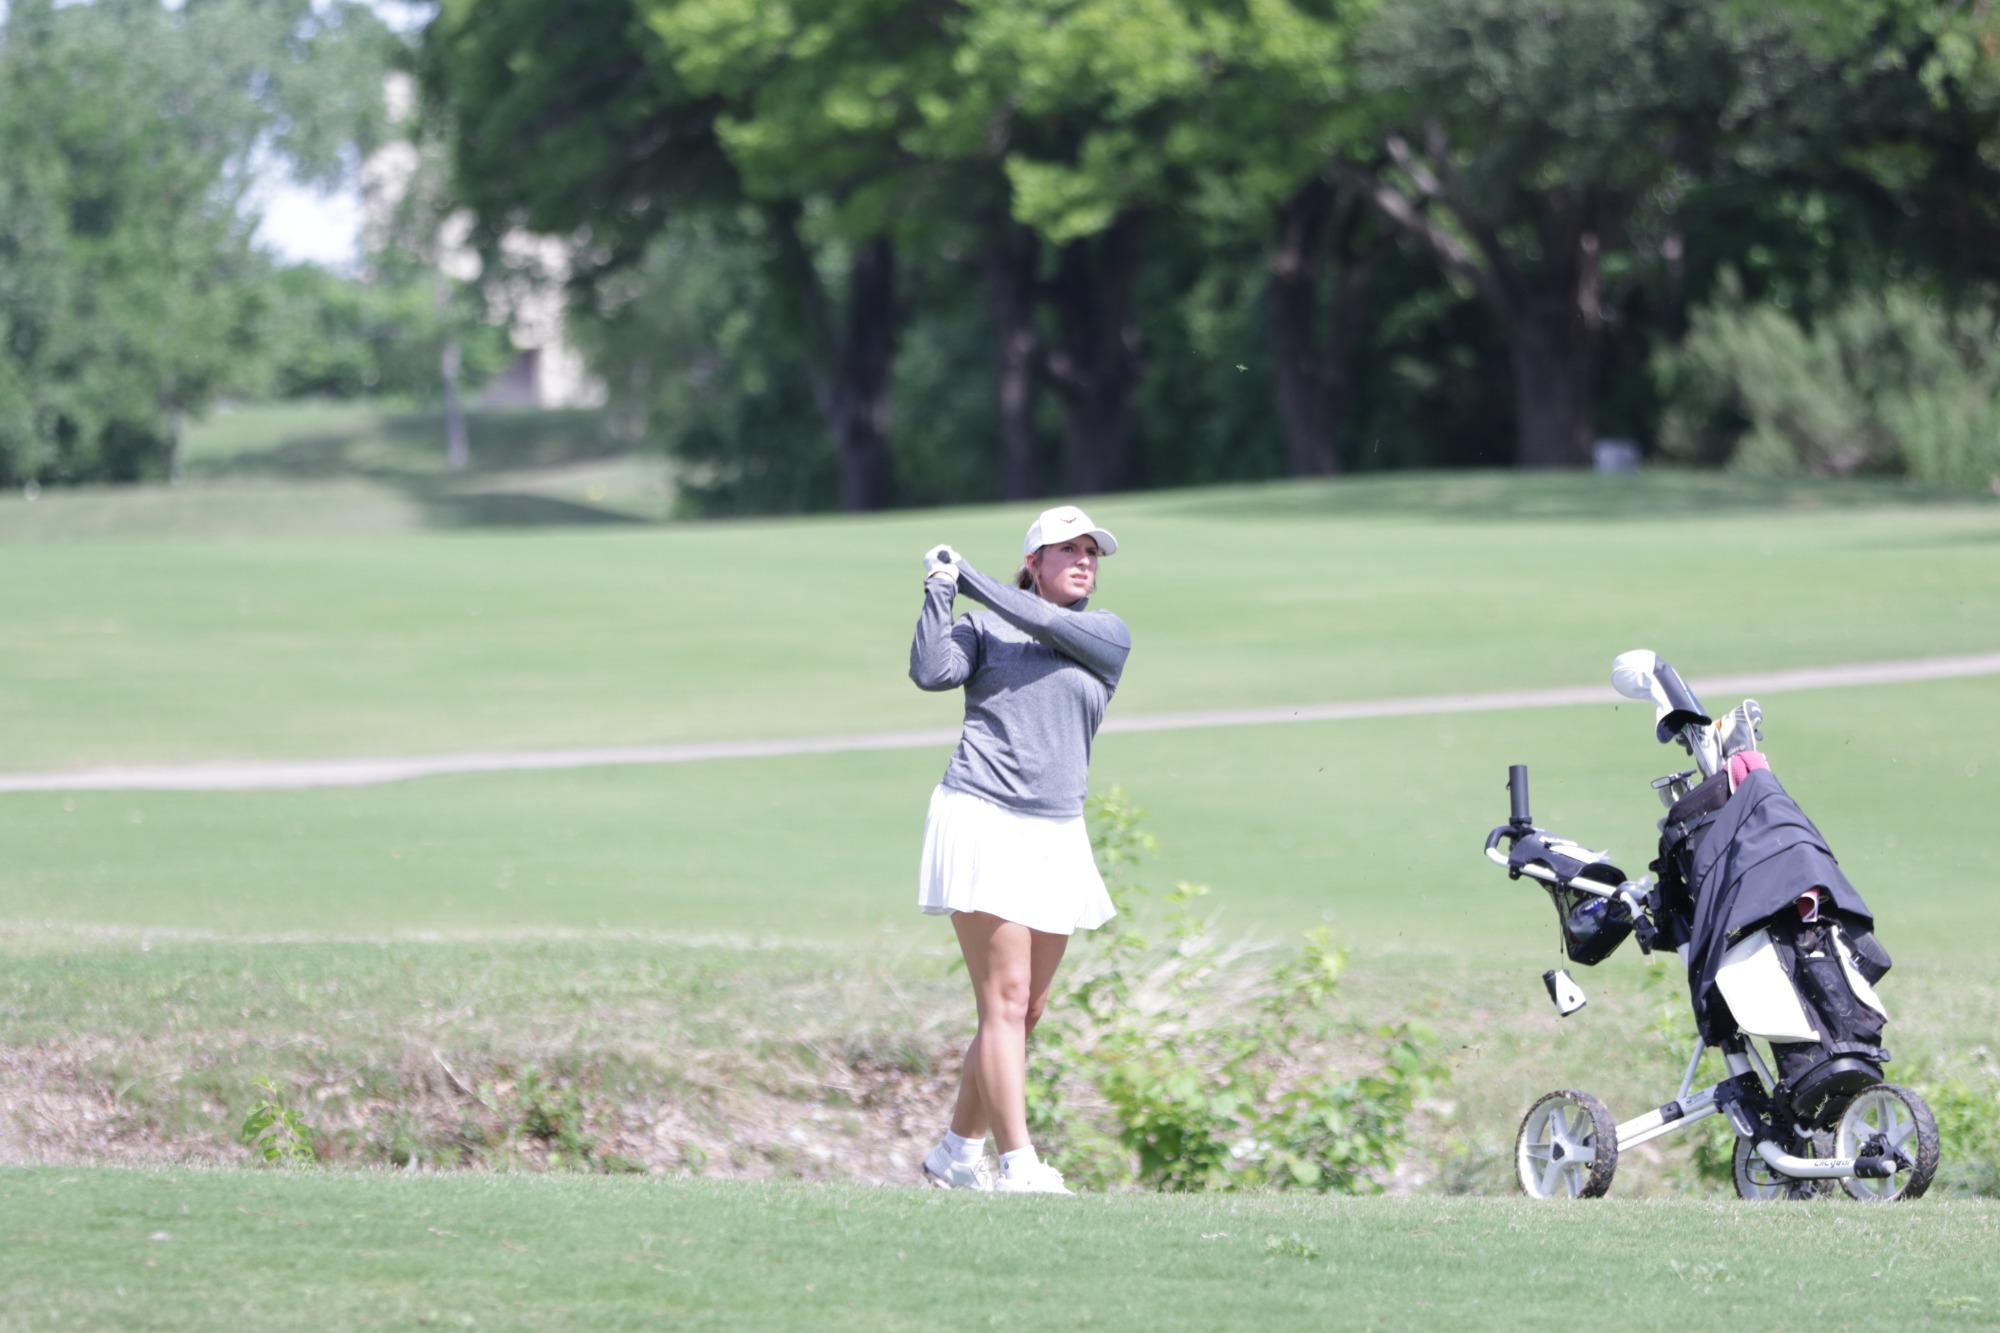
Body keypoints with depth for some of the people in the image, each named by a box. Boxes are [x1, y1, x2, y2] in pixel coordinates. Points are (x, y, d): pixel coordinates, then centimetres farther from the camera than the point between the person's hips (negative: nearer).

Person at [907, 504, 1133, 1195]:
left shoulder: (1109, 637, 11)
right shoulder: (984, 630, 5)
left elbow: (1046, 624, -7)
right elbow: (931, 672, -11)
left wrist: (967, 576, -4)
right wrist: (940, 591, -15)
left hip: (1056, 839, 4)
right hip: (983, 824, -4)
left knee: (1025, 1013, 8)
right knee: (1005, 1003, -12)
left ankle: (957, 1152, 22)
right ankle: (1018, 1164, -16)